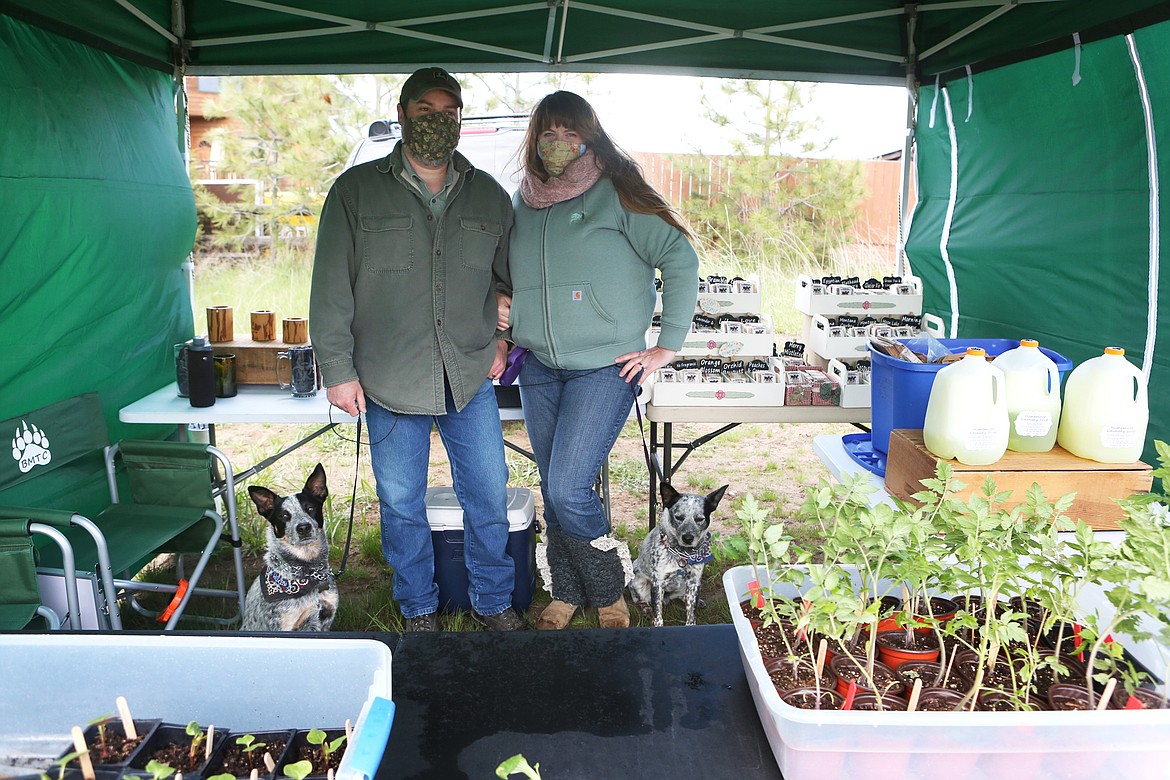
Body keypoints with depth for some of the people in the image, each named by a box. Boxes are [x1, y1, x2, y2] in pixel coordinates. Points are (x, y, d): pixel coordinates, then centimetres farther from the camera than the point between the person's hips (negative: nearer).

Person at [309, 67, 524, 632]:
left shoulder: (488, 196, 8)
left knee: (489, 496, 7)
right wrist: (337, 369, -4)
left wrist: (503, 338, 9)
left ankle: (493, 601, 28)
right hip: (389, 381, -1)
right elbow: (330, 288, -1)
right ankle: (418, 608, 30)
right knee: (401, 503, 10)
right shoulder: (357, 190, 1)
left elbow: (510, 278, 19)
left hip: (471, 378, 2)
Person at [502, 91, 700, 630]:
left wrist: (667, 346, -10)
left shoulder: (614, 192, -6)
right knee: (553, 492, 11)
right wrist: (500, 305, 5)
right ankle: (566, 595, 30)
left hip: (604, 368, -5)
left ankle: (610, 595, 13)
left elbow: (680, 258, -9)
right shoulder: (522, 201, 11)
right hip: (538, 369, 6)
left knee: (568, 491, -12)